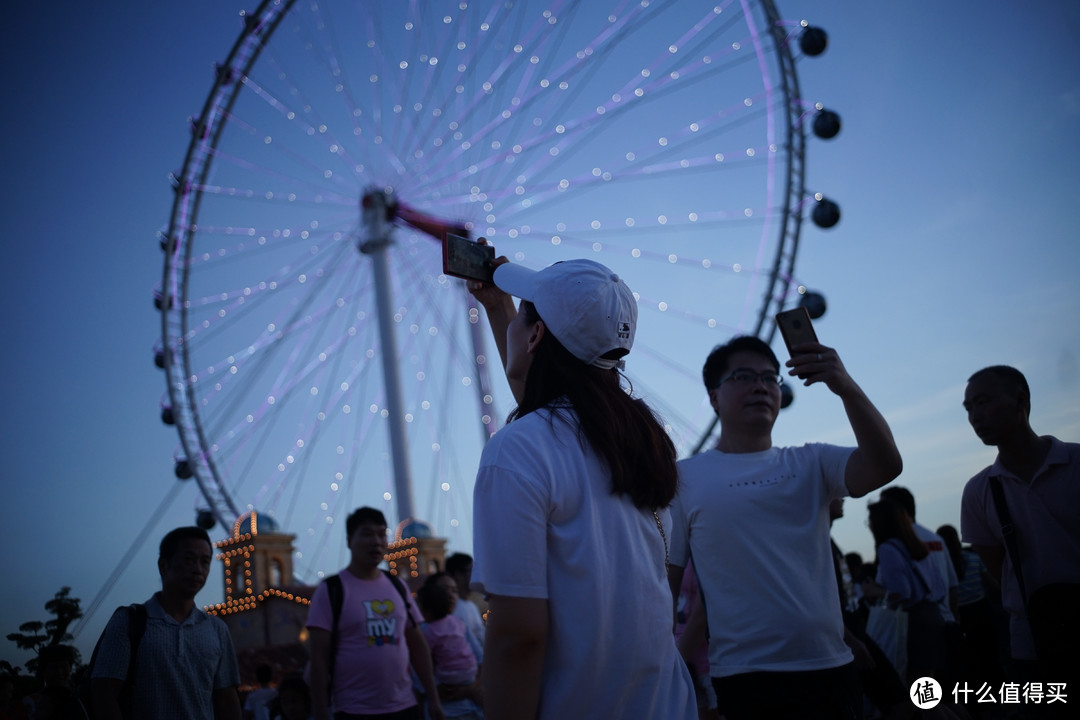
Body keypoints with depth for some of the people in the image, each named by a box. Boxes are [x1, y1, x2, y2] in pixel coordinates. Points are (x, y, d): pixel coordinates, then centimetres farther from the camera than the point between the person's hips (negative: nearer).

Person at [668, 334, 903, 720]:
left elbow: (884, 466, -11)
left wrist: (846, 387, -24)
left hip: (833, 669, 4)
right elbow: (663, 585, -3)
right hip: (748, 683, -3)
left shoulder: (810, 463, 7)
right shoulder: (684, 478, -1)